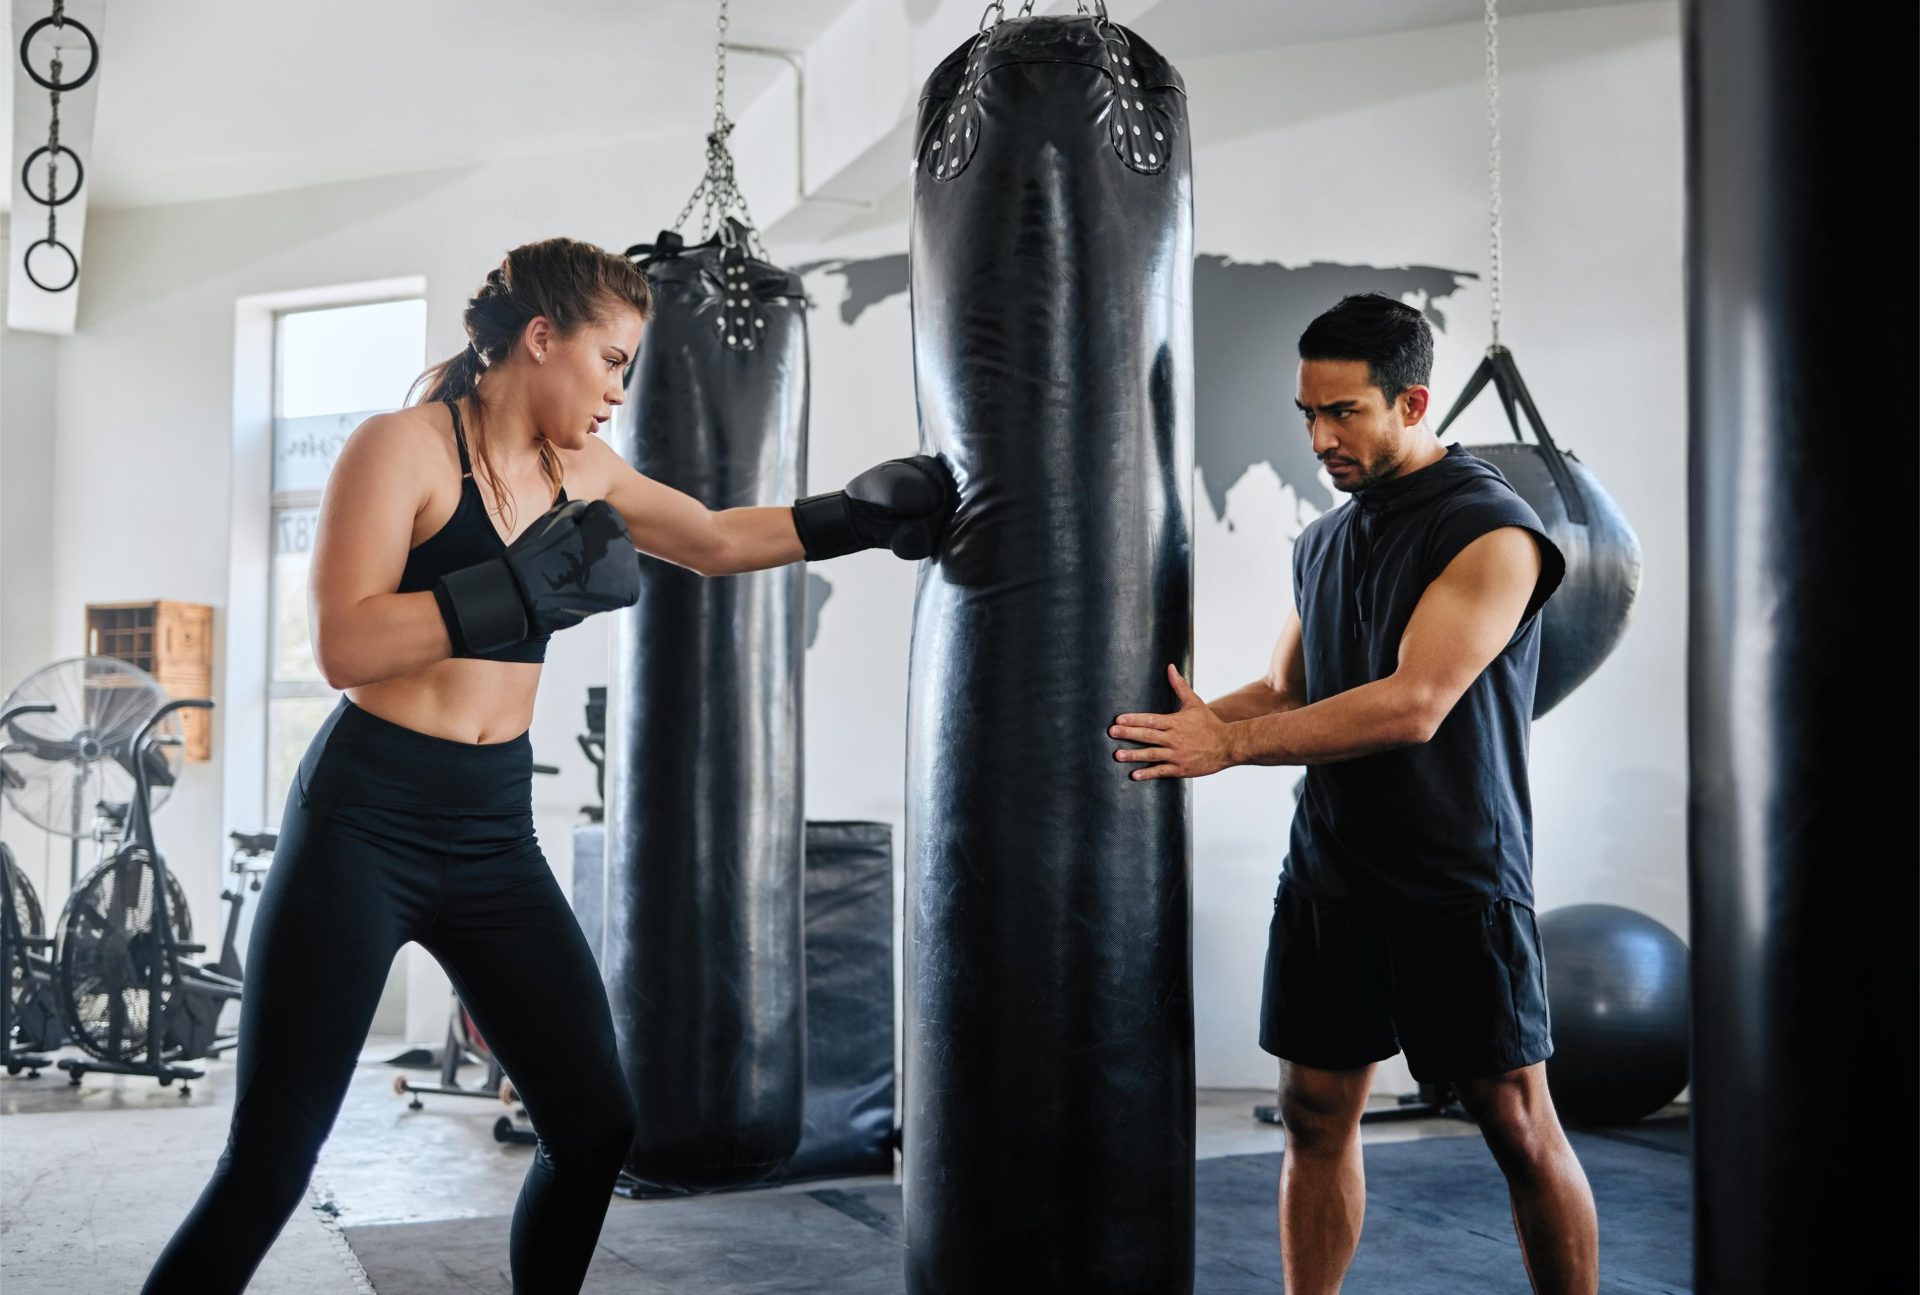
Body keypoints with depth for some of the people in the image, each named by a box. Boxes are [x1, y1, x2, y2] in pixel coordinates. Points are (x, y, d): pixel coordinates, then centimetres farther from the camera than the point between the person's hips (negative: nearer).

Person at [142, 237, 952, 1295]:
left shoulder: (581, 471, 9)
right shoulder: (404, 446, -10)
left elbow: (718, 541, 22)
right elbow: (343, 645, -19)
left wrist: (861, 515, 14)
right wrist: (530, 586, -23)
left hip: (494, 832, 6)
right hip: (364, 820, -6)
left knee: (595, 1127, 5)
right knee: (267, 1168, -5)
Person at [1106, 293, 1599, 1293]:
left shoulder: (1492, 533, -13)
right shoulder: (1322, 541, 12)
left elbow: (1413, 706, -23)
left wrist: (1229, 743, -25)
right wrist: (1182, 724, 0)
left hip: (1456, 881, -6)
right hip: (1327, 871, 7)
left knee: (1517, 1126, 3)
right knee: (1315, 1112, 9)